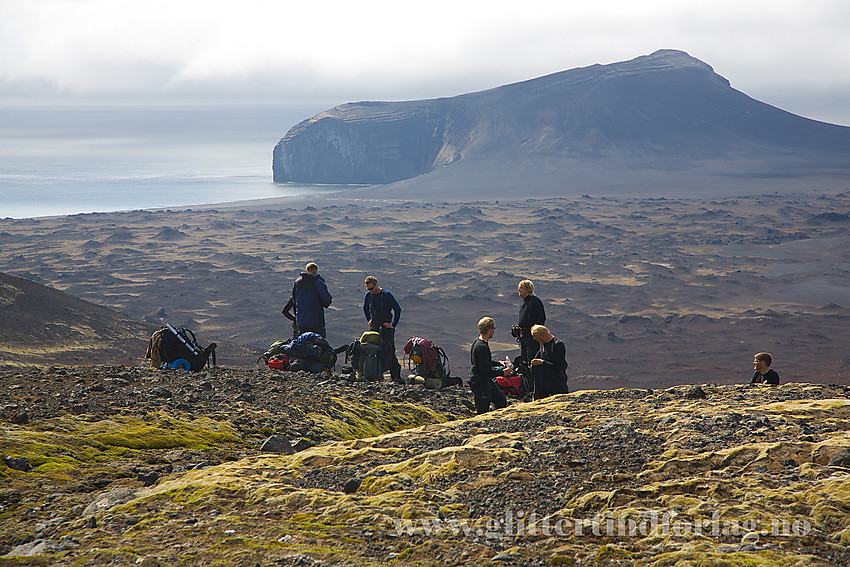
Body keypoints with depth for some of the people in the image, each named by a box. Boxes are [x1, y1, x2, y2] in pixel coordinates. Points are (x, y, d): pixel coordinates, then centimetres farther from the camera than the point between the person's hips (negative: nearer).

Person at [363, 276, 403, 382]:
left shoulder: (387, 295, -11)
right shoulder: (368, 295, 6)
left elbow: (398, 309, -8)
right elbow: (365, 308, 26)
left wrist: (393, 324, -9)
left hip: (387, 325, -5)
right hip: (374, 326, 5)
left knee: (389, 350, -14)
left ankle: (396, 376, -14)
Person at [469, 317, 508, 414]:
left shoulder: (477, 341, 6)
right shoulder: (482, 347, -26)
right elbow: (485, 371, -27)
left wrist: (499, 363, 12)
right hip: (480, 383, -10)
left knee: (502, 401, 18)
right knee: (482, 412, -1)